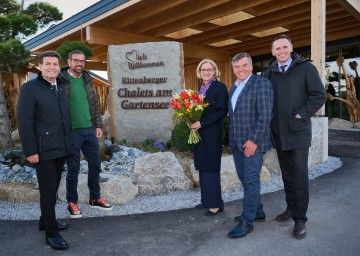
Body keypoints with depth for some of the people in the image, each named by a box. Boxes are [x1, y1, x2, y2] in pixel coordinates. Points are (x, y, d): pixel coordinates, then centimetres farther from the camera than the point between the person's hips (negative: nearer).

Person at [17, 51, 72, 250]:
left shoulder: (61, 87, 12)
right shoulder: (30, 88, -7)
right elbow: (24, 122, -11)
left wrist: (68, 142, 13)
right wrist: (30, 151, -15)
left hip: (62, 148, 6)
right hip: (44, 150, -6)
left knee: (53, 187, 16)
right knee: (48, 190, 1)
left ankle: (46, 221, 33)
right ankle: (51, 232, 13)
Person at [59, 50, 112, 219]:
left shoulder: (86, 79, 11)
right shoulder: (61, 80, -8)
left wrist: (98, 125, 9)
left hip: (89, 130, 6)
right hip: (71, 131, -6)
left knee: (95, 165, 12)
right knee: (73, 169, 5)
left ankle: (95, 198, 28)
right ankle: (72, 203, 23)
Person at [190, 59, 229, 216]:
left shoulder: (220, 87, -8)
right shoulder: (201, 88, 13)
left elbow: (222, 112, -15)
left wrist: (202, 123, -19)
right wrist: (192, 121, -1)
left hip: (213, 133, -7)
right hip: (199, 133, 7)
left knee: (211, 167, -1)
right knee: (202, 167, 12)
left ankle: (215, 204, 11)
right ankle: (206, 200, 25)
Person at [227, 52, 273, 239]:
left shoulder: (261, 83, -8)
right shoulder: (234, 87, 15)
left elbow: (265, 115, -16)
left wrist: (253, 140, -19)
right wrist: (232, 139, 11)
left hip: (253, 142, -8)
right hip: (236, 143, 8)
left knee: (251, 180, -1)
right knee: (244, 179, 14)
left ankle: (247, 221, 10)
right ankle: (258, 212, 31)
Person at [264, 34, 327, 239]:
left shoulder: (306, 68, -4)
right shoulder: (270, 72, 8)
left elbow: (320, 96, -7)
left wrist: (301, 115, -12)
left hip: (298, 131, -4)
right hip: (278, 132, 4)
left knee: (300, 176, -2)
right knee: (287, 174, 13)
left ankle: (300, 219, 8)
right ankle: (291, 208, 28)